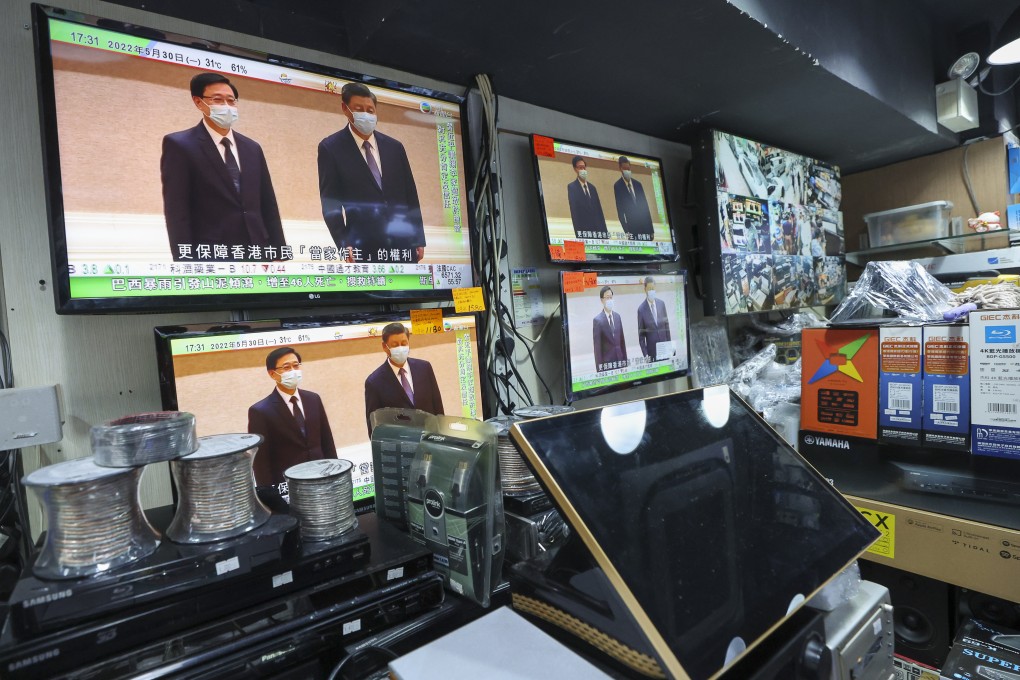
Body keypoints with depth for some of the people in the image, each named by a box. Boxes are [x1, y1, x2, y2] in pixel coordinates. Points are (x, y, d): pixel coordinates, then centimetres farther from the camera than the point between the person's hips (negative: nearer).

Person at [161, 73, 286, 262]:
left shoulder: (252, 148, 17)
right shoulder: (180, 145, 1)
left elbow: (268, 204, 14)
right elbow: (177, 212, -5)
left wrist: (277, 253, 7)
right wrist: (186, 260, -13)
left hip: (256, 252, 5)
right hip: (210, 255, -5)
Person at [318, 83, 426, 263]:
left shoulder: (394, 147, 12)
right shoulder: (330, 148, 2)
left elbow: (411, 195, 13)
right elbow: (330, 202, -1)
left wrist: (418, 239, 9)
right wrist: (344, 244, -11)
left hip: (403, 244, 4)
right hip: (363, 248, -3)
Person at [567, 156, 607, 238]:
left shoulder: (592, 187, 18)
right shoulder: (571, 187, -2)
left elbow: (599, 210, 15)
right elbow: (574, 212, -10)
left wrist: (604, 231, 6)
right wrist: (579, 232, -18)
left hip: (597, 229, 6)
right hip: (583, 230, -6)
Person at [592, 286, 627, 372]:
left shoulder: (618, 316, 9)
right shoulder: (597, 320, -10)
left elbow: (622, 340, 13)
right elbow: (597, 347, -10)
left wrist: (625, 360, 11)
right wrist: (599, 367, -11)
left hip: (620, 360, 5)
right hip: (606, 362, -5)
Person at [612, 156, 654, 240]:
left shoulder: (638, 184, 11)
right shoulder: (617, 186, -2)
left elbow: (645, 206, 11)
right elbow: (620, 209, -6)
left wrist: (651, 229, 6)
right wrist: (626, 230, -13)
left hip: (645, 225, 4)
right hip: (632, 227, -4)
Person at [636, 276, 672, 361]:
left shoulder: (661, 304, 3)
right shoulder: (641, 309, -8)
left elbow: (666, 326, 10)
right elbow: (641, 335, -4)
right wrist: (645, 354, -10)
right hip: (652, 351, -3)